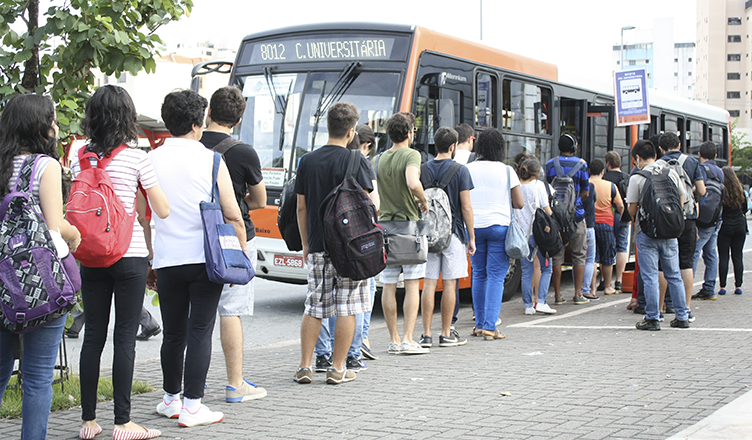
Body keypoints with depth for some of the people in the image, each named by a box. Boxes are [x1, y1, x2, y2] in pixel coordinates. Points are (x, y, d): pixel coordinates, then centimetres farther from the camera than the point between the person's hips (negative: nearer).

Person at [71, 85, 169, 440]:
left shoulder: (79, 158, 4)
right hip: (130, 255, -4)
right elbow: (163, 211, -2)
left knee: (93, 336, 9)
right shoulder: (136, 158, -6)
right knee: (125, 337, -1)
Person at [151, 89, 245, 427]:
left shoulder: (150, 161, 4)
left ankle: (171, 399, 27)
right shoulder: (210, 160, -4)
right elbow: (232, 215, -4)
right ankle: (192, 407, 2)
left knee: (173, 333, 14)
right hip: (206, 259, -3)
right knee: (200, 332, 1)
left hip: (167, 260, 3)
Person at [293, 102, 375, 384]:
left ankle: (304, 367, 10)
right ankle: (338, 369, 6)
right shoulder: (356, 162, -7)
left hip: (317, 245, 4)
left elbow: (301, 207, 9)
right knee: (347, 308, 3)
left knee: (313, 307, 10)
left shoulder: (307, 161, 6)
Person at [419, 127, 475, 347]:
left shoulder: (423, 169, 5)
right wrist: (471, 237, 0)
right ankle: (446, 334, 6)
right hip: (452, 233, -3)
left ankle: (426, 334, 4)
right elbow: (466, 207, -7)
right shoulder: (460, 170, -6)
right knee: (449, 284, 2)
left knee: (429, 283, 4)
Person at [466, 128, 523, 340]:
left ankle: (480, 324, 19)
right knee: (496, 276, 0)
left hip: (474, 226, 2)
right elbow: (519, 203, -1)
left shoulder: (468, 169, 0)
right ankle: (489, 326, -6)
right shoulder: (507, 171, -3)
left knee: (478, 274, 13)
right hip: (499, 226, -2)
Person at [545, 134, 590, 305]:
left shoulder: (550, 164, 3)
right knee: (579, 256, 7)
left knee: (556, 256, 6)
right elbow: (585, 193, 0)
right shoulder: (580, 164, -3)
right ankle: (578, 294, 6)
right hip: (576, 215, -2)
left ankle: (558, 295, 6)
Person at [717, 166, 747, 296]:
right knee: (738, 257, 9)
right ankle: (738, 286, 9)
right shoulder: (740, 191, 2)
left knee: (723, 257, 2)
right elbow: (745, 209, 12)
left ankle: (723, 286, 0)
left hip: (724, 227, -4)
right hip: (740, 226, 4)